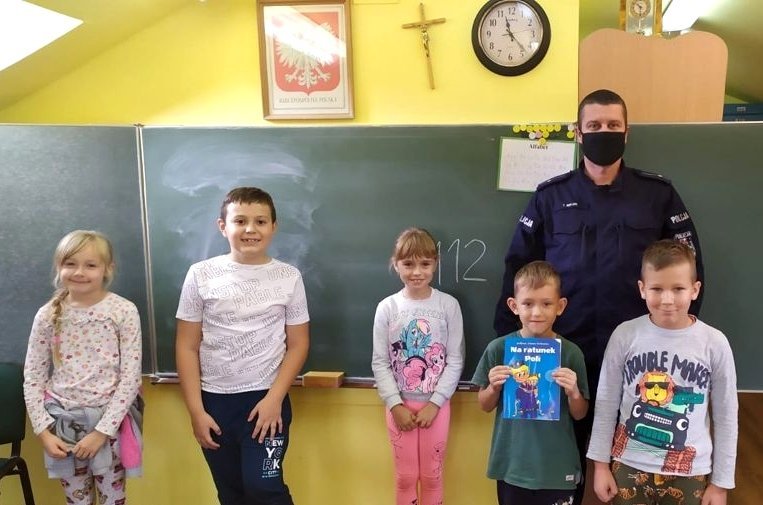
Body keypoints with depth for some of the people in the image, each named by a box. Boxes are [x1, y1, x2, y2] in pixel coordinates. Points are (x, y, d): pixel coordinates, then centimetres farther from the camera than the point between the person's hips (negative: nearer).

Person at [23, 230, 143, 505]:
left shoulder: (124, 312, -11)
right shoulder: (48, 315, -4)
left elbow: (131, 377, -11)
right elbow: (32, 378, 2)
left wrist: (102, 431, -13)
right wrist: (43, 431, -4)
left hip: (110, 420, -2)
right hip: (63, 420, 2)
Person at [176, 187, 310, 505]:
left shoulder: (288, 277, -3)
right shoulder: (202, 275, -4)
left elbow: (298, 345, -1)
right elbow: (187, 347, -1)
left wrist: (274, 398, -11)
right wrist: (196, 410, -5)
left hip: (266, 398, -1)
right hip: (214, 399, 2)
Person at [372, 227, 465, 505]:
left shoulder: (449, 305, -7)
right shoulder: (387, 308, -6)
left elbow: (455, 360, -6)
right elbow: (380, 362, -4)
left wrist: (435, 403, -11)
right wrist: (395, 405, -10)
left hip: (436, 404, 0)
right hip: (400, 404, 1)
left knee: (431, 475, 12)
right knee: (405, 475, 12)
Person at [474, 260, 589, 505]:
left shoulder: (571, 353, -7)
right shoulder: (499, 348, -7)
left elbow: (580, 415, 1)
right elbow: (485, 406, 4)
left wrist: (573, 392, -18)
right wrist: (494, 387, -15)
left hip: (557, 467, 0)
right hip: (512, 465, 1)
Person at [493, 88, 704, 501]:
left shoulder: (658, 194, 2)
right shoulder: (551, 196, 1)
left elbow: (689, 266, 5)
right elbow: (519, 267, 2)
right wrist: (509, 337, -3)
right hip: (565, 350, 0)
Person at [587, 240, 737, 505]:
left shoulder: (714, 343, -9)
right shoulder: (625, 335, -10)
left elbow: (725, 417, -1)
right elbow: (606, 403, -1)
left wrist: (721, 482, 2)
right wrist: (601, 463, 0)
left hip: (689, 472, 0)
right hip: (629, 466, 0)